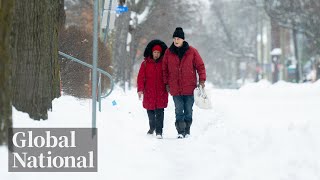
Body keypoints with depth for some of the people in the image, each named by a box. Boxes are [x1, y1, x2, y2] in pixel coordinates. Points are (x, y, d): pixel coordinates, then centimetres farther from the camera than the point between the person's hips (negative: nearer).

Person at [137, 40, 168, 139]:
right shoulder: (145, 63, 1)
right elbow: (141, 77, -1)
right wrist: (140, 89, -8)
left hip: (161, 92, -1)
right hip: (149, 92, 1)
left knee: (159, 112, -9)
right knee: (150, 111, 13)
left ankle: (159, 131, -7)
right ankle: (152, 127, 36)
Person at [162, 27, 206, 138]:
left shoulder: (192, 51, -1)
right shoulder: (168, 52, 4)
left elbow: (200, 66, 4)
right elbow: (165, 69, 12)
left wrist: (202, 80, -4)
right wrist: (166, 83, 8)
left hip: (189, 87, -1)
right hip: (175, 88, 1)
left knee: (188, 111, 6)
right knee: (179, 111, -3)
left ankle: (187, 131, 16)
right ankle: (180, 132, -1)